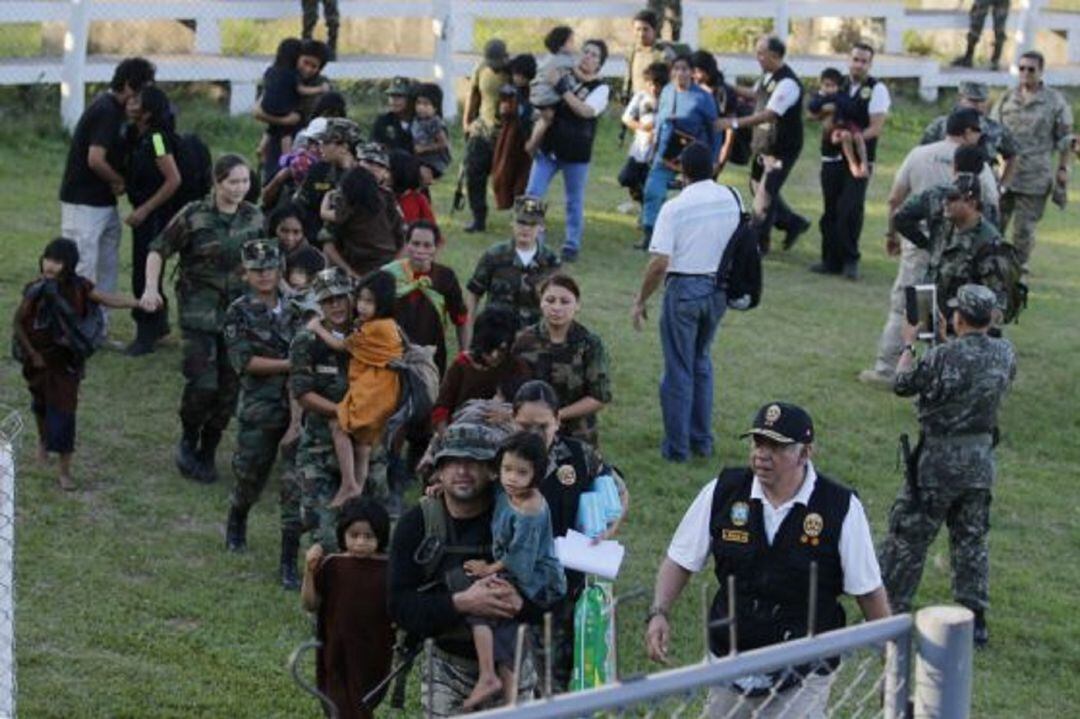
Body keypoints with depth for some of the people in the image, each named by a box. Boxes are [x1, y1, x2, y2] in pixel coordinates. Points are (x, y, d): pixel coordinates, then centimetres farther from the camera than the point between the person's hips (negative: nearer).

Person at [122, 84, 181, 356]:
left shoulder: (157, 138, -20)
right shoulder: (136, 136, 6)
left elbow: (173, 180, -23)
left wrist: (144, 210, -20)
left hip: (157, 214, -9)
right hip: (145, 212, 9)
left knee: (145, 270, -4)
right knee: (143, 269, 19)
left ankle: (146, 336, 5)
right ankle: (159, 322, 35)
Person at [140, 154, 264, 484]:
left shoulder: (254, 218, 5)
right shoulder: (194, 216, -8)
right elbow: (159, 249, -3)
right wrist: (151, 287, -16)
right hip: (200, 312, -4)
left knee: (229, 389, 5)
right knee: (203, 384, -14)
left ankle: (207, 454, 21)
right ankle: (188, 442, 12)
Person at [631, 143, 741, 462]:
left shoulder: (674, 208, -16)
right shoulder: (732, 198, -1)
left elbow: (659, 263, -18)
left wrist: (640, 301, -7)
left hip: (684, 287, -5)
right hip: (720, 287, 5)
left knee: (678, 369, 6)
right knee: (701, 361, 22)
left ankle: (677, 447, 11)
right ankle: (702, 440, 25)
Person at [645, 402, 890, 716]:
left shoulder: (841, 507, -11)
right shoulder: (722, 492, -4)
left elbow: (868, 591, -1)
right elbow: (681, 560, 7)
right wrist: (659, 613, -6)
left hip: (802, 677, -3)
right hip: (730, 663, 3)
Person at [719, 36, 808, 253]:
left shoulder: (787, 83, -24)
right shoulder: (767, 76, 5)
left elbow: (769, 114, -31)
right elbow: (755, 94, 25)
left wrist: (734, 123, -34)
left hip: (781, 150, -9)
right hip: (763, 145, 9)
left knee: (765, 196, -4)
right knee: (758, 187, 18)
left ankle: (757, 243, 9)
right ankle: (794, 223, 34)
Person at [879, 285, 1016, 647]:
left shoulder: (943, 356, -21)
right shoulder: (1005, 354, -5)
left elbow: (903, 385, -7)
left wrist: (909, 344, 9)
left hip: (939, 460, -5)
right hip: (981, 460, 5)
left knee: (909, 536, 7)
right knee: (971, 540, 15)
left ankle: (890, 608, 12)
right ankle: (975, 620, 17)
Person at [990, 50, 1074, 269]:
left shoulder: (1055, 101, 0)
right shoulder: (1007, 98, 9)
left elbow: (1064, 138, 3)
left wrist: (1063, 168, -2)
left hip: (1035, 177, -3)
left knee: (1025, 227, 2)